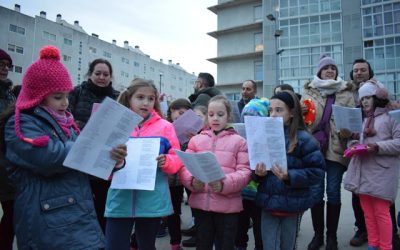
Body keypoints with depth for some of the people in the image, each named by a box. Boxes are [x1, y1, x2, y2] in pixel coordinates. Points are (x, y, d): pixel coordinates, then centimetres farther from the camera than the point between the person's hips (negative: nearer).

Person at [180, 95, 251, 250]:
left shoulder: (239, 141, 3)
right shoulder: (196, 140, 10)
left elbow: (244, 171, -4)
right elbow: (184, 167, 6)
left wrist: (224, 184, -21)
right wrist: (192, 181, -15)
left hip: (228, 205, -2)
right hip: (200, 203, 2)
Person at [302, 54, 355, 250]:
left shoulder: (346, 92, 8)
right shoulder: (309, 90, 8)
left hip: (336, 148, 0)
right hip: (314, 146, 0)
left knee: (333, 192, 6)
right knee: (316, 191, 3)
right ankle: (318, 233, 18)